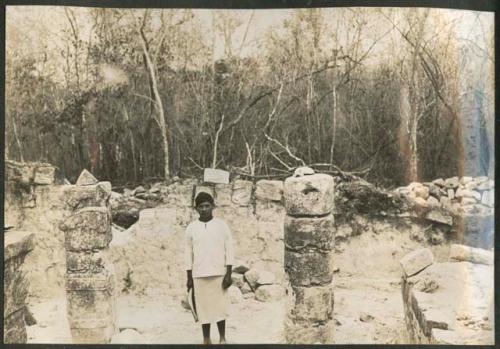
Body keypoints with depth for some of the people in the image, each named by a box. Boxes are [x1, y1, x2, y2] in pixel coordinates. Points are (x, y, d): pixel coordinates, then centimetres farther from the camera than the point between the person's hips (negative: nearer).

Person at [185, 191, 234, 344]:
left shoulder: (221, 225, -1)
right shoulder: (191, 227, 3)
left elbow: (229, 250, -1)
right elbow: (189, 253, 6)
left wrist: (228, 274, -7)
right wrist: (189, 278, 4)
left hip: (219, 273, -1)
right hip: (199, 275, 1)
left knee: (220, 306, 4)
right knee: (203, 307, 6)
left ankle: (222, 338, 18)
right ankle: (206, 339, 19)